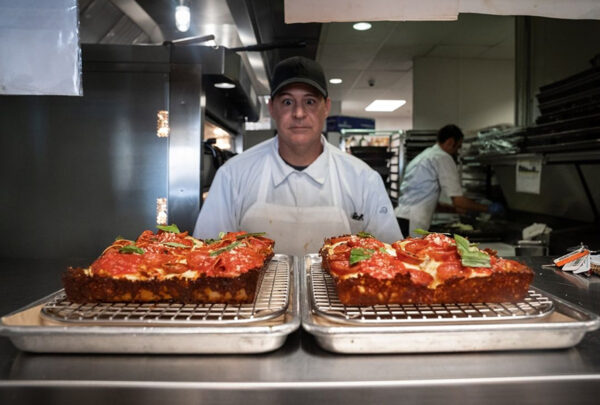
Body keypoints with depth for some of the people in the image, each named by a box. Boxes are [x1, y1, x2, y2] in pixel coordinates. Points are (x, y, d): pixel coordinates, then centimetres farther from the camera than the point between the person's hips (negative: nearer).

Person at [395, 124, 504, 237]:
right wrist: (488, 208, 4)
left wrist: (456, 208, 27)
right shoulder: (443, 158, -6)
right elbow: (458, 200, -9)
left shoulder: (425, 155, 22)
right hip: (412, 223, -9)